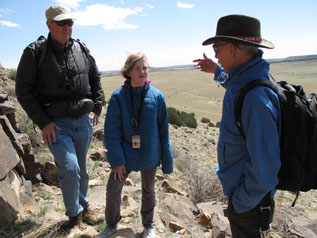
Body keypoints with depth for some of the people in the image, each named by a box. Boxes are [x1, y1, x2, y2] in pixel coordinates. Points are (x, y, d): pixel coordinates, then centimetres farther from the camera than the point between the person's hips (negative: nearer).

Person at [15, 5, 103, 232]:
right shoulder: (35, 52, -6)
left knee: (81, 168, 15)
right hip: (55, 124, -3)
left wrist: (96, 109, 8)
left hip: (84, 121, 4)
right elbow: (23, 91, -5)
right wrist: (43, 123, -10)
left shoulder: (82, 50, 4)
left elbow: (96, 80, 16)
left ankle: (84, 205, 38)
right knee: (69, 169, -13)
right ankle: (74, 213, 13)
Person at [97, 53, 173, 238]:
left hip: (149, 154, 1)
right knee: (113, 187, -1)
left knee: (148, 190, 17)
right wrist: (117, 159, -13)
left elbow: (163, 130, -3)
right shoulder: (118, 96, -10)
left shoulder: (156, 96, -9)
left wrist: (167, 161, -1)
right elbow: (112, 130, -8)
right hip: (126, 153, 0)